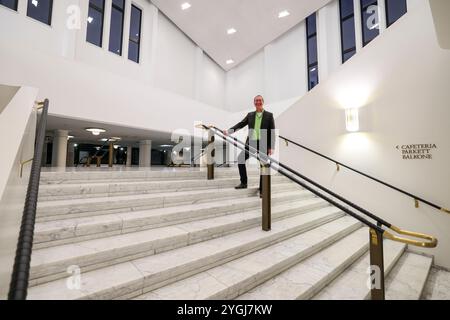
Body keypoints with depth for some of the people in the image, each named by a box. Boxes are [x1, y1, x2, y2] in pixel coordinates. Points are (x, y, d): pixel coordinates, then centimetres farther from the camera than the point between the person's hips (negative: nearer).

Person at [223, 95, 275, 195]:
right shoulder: (250, 115, 12)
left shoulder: (269, 115, 3)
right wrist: (229, 131, -11)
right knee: (240, 158, -4)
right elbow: (240, 124, 4)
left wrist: (271, 147, -8)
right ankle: (244, 183, 13)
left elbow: (272, 132, -1)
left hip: (263, 145, -3)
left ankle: (262, 190, 15)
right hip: (251, 143, 3)